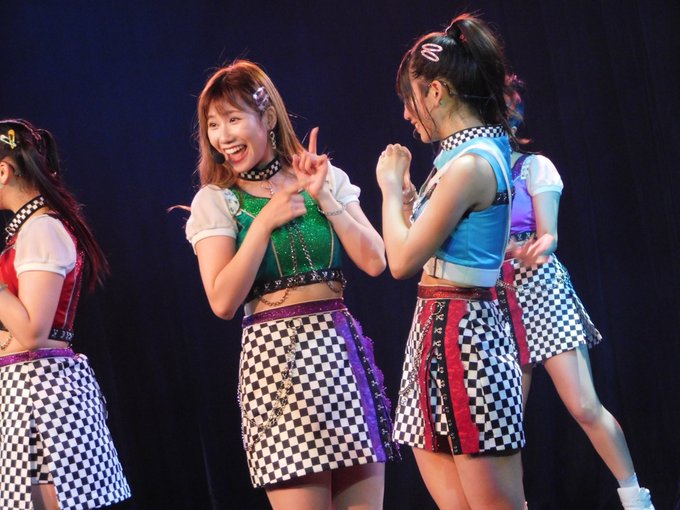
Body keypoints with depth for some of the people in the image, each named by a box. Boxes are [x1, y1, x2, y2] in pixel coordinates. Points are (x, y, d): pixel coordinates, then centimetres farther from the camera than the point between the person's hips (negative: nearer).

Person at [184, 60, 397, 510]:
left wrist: (324, 196, -5)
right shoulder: (215, 201, 3)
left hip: (342, 345, 3)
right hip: (275, 354, -3)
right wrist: (265, 222, -11)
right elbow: (223, 301, -7)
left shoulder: (328, 178, 10)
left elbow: (374, 262, 1)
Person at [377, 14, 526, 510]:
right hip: (440, 327, 10)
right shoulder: (476, 152, 14)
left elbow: (403, 259, -14)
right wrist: (407, 194, 14)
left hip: (458, 335, -10)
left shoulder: (469, 165, -16)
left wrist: (391, 188, -2)